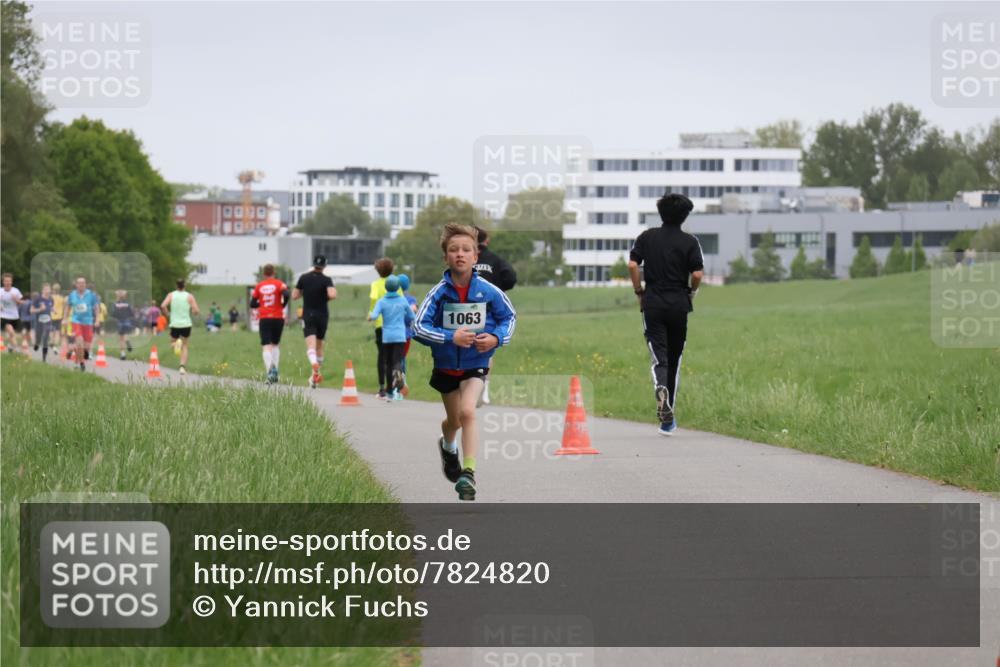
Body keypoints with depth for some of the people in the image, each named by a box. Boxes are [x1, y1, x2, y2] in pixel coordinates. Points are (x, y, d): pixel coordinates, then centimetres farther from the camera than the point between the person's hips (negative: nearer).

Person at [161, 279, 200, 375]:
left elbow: (163, 305, -16)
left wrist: (168, 313, 3)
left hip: (174, 324, 0)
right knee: (184, 346, 13)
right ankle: (183, 367, 2)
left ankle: (175, 344, -17)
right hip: (186, 324, 0)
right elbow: (196, 311, -10)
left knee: (172, 343, 20)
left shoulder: (171, 295, -1)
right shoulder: (189, 296, -4)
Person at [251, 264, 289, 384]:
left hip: (264, 319, 0)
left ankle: (269, 371, -27)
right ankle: (275, 369, 6)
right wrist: (283, 305, 0)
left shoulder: (259, 286, 6)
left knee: (267, 346, -6)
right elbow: (286, 294, -18)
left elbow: (252, 304, 8)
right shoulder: (279, 284, 0)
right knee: (275, 344, 19)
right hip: (278, 318, 0)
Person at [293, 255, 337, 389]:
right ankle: (317, 374, 26)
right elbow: (332, 295, -25)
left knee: (311, 346, -12)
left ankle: (314, 365, -41)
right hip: (322, 316, 1)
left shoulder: (304, 278, -2)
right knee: (319, 346, 17)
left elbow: (294, 296, 3)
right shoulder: (327, 280, -8)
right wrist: (329, 296, -2)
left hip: (308, 315, -1)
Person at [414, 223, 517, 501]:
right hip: (446, 365, 1)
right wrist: (451, 337, -29)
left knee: (467, 412, -23)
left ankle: (468, 473, -22)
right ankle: (447, 447, 54)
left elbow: (509, 316, 4)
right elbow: (419, 327, -18)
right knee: (454, 420, 18)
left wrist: (497, 338, -15)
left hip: (475, 364, -1)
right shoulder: (439, 293, -16)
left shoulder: (489, 291, -13)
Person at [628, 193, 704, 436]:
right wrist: (691, 293, 10)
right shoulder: (689, 242, -2)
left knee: (658, 355, -4)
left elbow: (633, 265, -6)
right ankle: (668, 418, 17)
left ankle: (661, 388, -38)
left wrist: (639, 292, 7)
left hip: (652, 303, 0)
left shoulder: (647, 237, 3)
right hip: (679, 304, 0)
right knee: (674, 358, 11)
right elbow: (697, 274, -10)